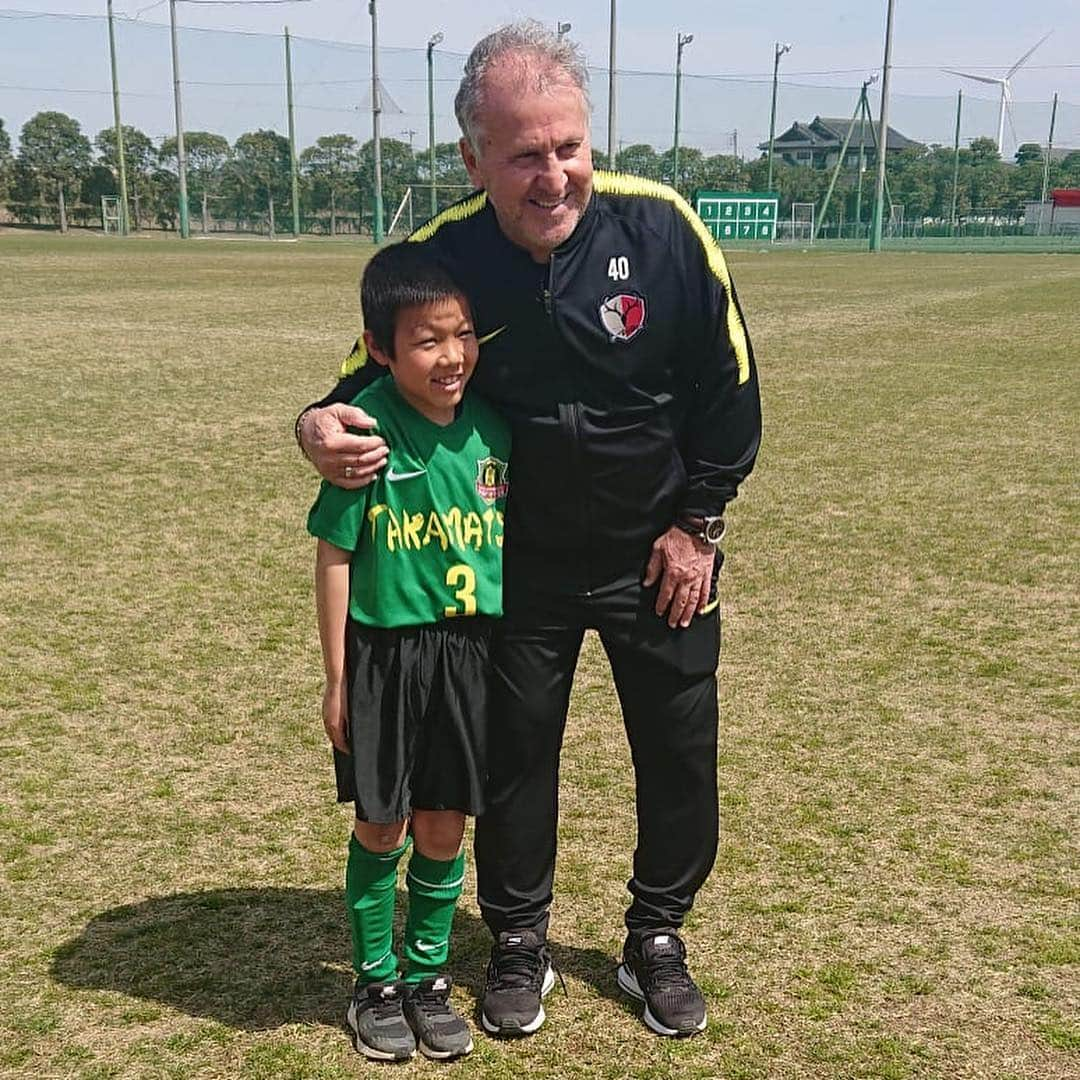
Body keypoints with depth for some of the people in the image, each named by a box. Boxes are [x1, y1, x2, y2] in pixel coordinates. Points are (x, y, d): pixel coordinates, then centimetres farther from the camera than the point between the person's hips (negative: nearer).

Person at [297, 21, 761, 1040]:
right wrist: (324, 425, -28)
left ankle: (656, 942, 34)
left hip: (657, 554, 0)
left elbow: (727, 383, -8)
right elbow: (377, 380, -4)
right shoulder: (441, 257, -17)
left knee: (680, 754, 10)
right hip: (521, 563, 0)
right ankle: (517, 946, 34)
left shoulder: (661, 228, -19)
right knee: (514, 753, 12)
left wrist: (698, 521, -5)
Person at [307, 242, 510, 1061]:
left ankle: (430, 977, 32)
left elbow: (511, 545, 7)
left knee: (444, 825, 13)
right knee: (382, 827, 11)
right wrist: (337, 678, -6)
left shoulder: (491, 427, -3)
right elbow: (335, 555, -9)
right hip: (384, 652, -3)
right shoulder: (367, 429, -15)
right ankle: (375, 983, 31)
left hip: (471, 651, 3)